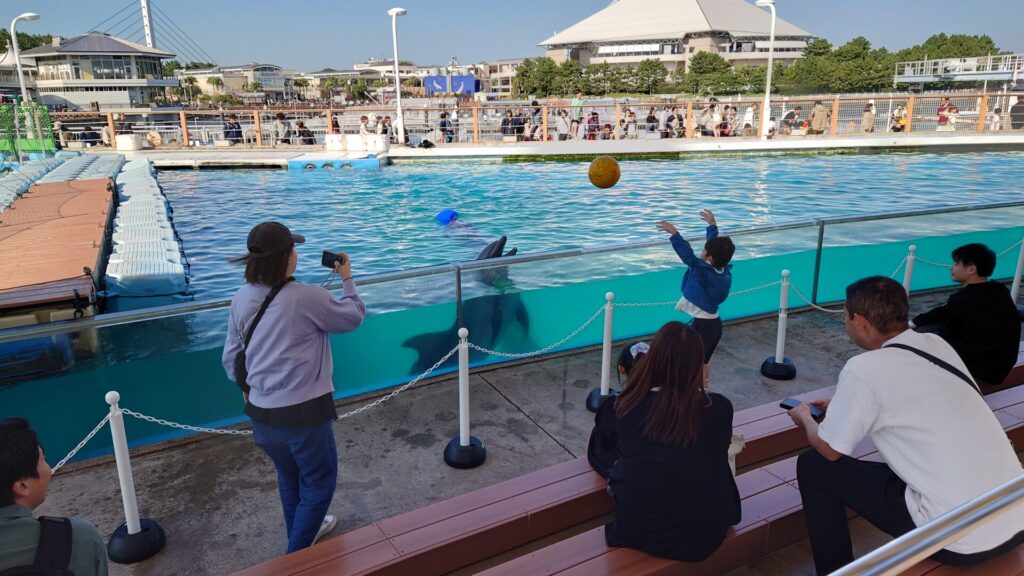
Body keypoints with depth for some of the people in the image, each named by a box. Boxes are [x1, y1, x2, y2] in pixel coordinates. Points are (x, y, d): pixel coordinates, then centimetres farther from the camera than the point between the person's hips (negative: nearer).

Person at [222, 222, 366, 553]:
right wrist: (347, 280, 11)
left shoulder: (241, 299, 0)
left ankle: (304, 531, 49)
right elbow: (354, 318, -4)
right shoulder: (307, 297, -20)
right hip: (303, 412, -6)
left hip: (261, 411, 7)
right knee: (319, 482, 15)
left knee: (289, 477, 27)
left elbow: (230, 358, 9)